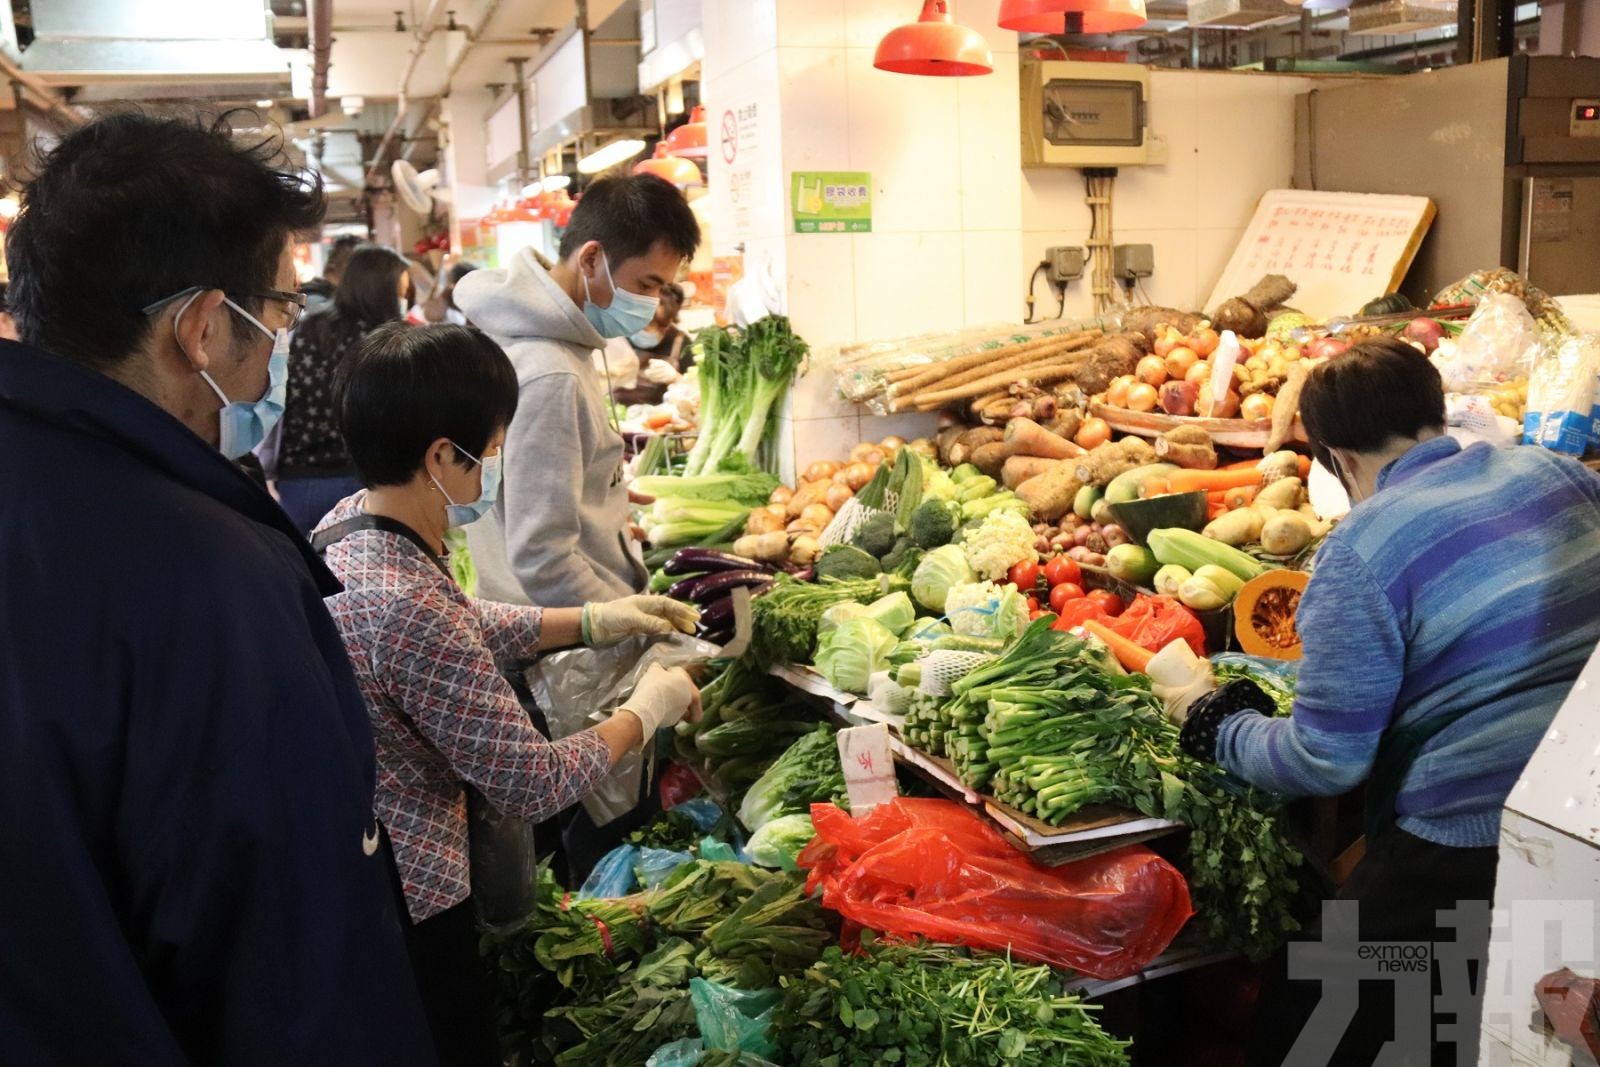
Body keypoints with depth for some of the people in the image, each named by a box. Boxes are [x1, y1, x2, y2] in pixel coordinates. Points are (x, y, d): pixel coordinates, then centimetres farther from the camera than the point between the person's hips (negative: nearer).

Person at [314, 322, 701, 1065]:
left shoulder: (347, 521, -4)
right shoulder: (409, 606, -32)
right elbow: (533, 784, -23)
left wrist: (593, 621, 11)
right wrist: (646, 712, -7)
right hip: (405, 902, -9)